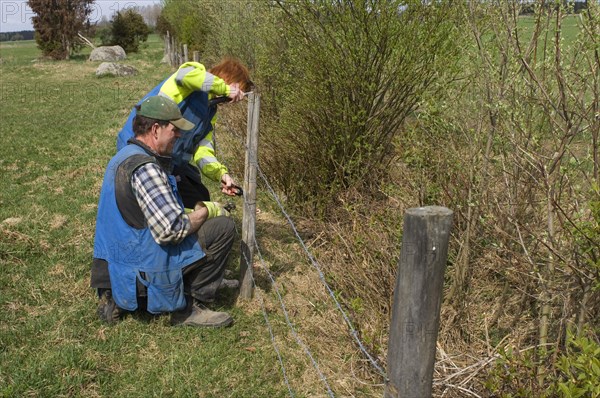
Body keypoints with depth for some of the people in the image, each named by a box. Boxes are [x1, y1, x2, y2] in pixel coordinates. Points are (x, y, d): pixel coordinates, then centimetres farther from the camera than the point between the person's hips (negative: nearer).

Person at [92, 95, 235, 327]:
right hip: (144, 271, -10)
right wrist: (204, 211, -9)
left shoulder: (123, 156, 11)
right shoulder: (144, 167, -21)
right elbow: (171, 230, -26)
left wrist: (194, 210, 12)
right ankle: (190, 308, 2)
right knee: (223, 227, -6)